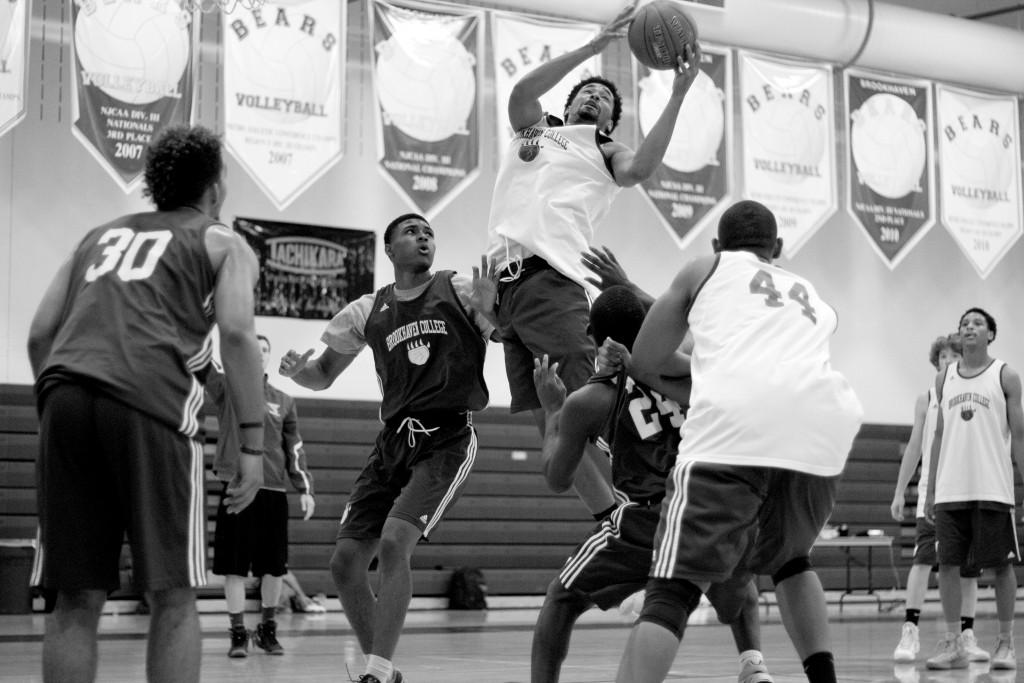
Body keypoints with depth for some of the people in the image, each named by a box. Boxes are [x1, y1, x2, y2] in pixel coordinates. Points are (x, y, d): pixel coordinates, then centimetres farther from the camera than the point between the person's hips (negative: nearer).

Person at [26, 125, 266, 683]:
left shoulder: (101, 234, 31)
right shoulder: (222, 244, 18)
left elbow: (40, 334, 22)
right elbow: (236, 333, 1)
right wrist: (251, 445, -2)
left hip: (65, 394, 4)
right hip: (148, 403, -4)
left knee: (77, 600, 7)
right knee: (172, 597, 2)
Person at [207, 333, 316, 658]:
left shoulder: (284, 401, 13)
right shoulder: (228, 389, 6)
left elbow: (295, 448, 13)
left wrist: (305, 489, 5)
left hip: (274, 491, 3)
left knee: (274, 567, 4)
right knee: (234, 566, -2)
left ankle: (267, 630, 19)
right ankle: (238, 633, 7)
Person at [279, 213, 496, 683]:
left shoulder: (459, 291, 0)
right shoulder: (368, 313, 10)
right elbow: (323, 375, 19)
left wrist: (488, 312, -22)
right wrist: (296, 370, -4)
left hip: (447, 440, -5)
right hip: (393, 442, 5)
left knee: (394, 542, -25)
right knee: (345, 561, -1)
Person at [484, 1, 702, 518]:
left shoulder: (606, 154, 18)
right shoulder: (535, 129, 27)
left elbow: (640, 169, -5)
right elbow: (521, 93, 6)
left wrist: (678, 95, -9)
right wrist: (594, 47, 0)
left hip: (553, 280, -4)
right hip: (505, 281, 4)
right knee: (548, 423, 2)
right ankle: (611, 518, 8)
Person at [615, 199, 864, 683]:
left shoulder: (706, 268, 27)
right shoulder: (811, 296, 39)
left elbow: (644, 364, 25)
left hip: (735, 425, -4)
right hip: (822, 429, 4)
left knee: (674, 588, -7)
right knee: (788, 559, 30)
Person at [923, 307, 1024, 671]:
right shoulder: (944, 379, 13)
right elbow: (939, 435, 14)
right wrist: (931, 490, 9)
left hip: (993, 488, -3)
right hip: (950, 489, 3)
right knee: (947, 563, -1)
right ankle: (953, 645, 4)